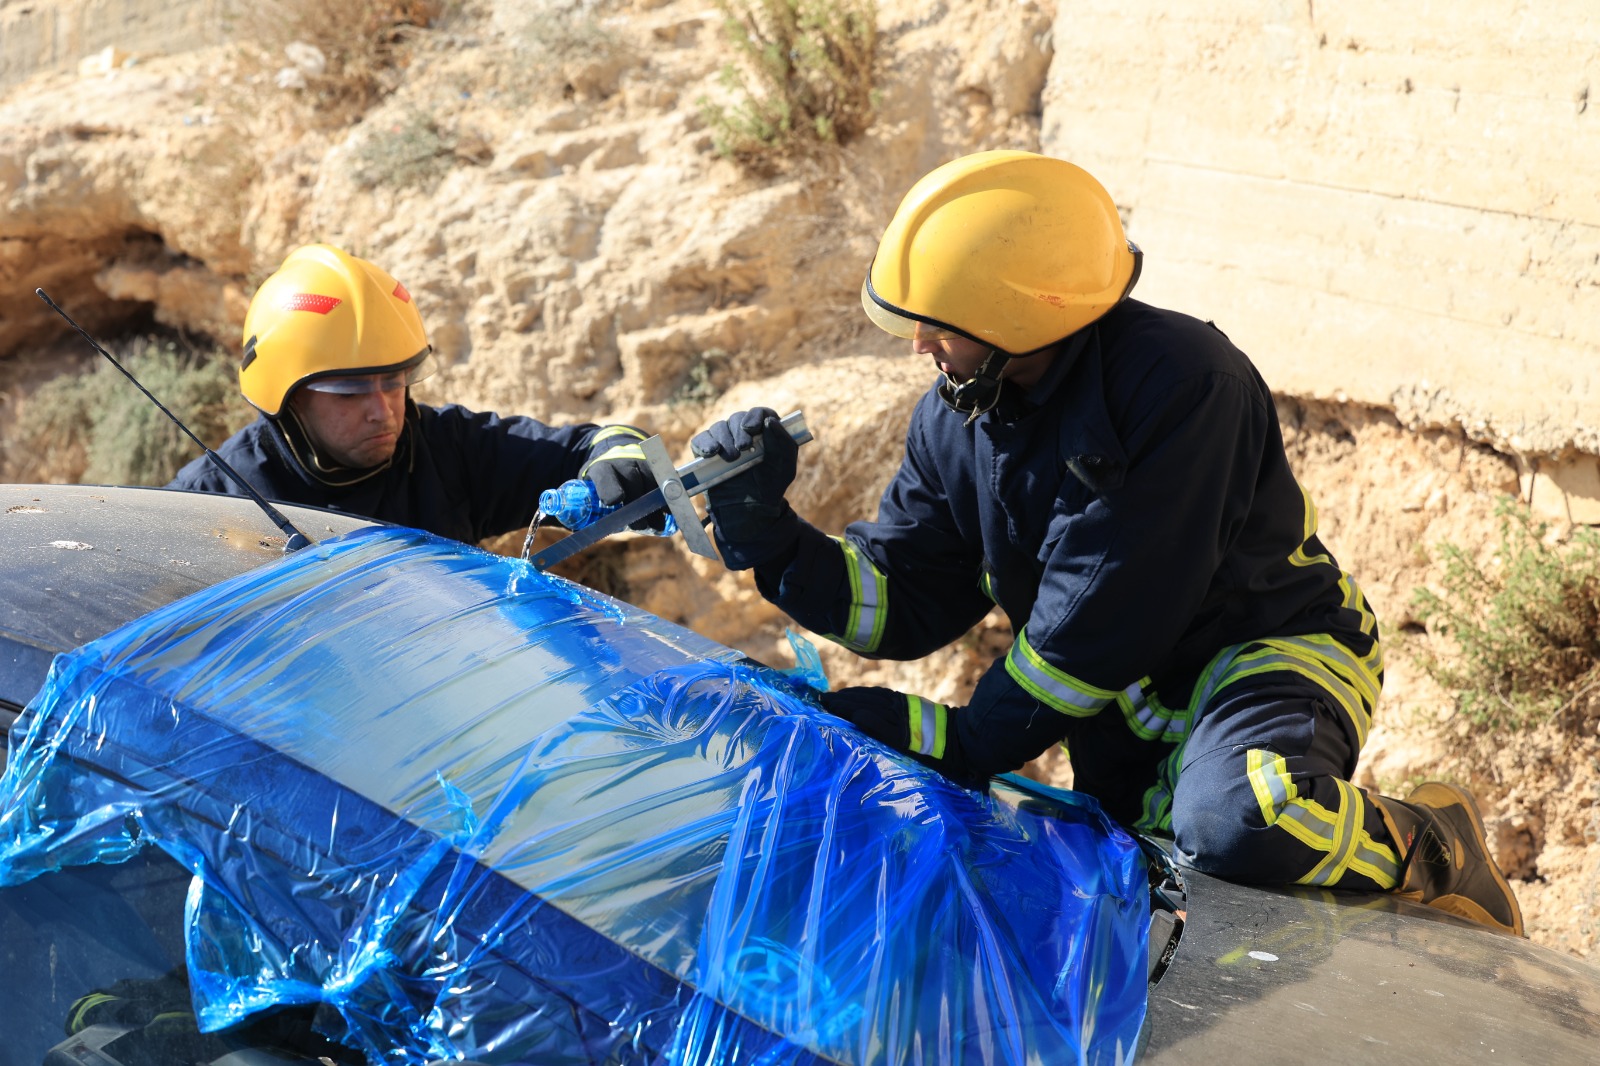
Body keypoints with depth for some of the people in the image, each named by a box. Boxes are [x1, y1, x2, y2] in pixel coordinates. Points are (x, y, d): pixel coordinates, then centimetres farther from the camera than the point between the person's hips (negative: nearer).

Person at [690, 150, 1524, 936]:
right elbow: (905, 599, -1)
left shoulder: (1175, 379, -28)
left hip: (1268, 649, -7)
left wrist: (964, 744, -22)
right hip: (1128, 699, 8)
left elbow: (1107, 615, -28)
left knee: (1236, 824, -38)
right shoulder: (955, 418, -4)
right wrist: (765, 533, -16)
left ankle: (1424, 847, -10)